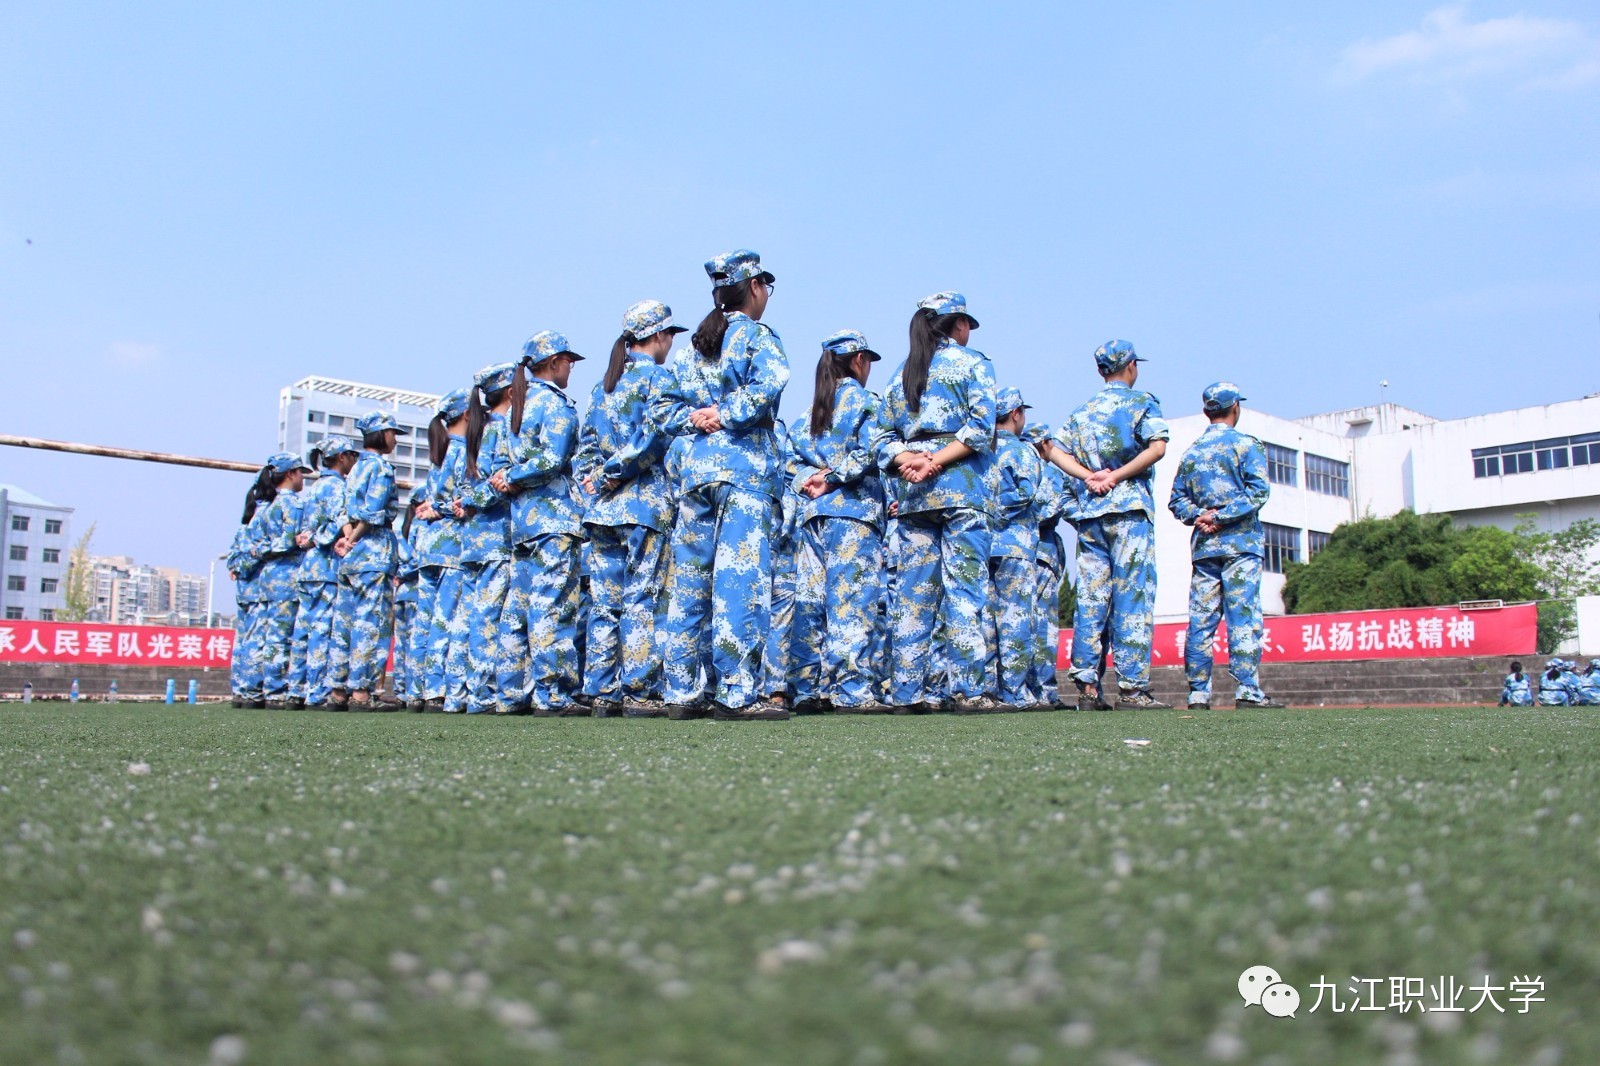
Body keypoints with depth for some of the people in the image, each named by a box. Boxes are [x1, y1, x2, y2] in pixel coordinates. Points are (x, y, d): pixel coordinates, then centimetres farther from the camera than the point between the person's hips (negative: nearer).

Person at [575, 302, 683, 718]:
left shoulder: (603, 384, 19)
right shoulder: (658, 377, -2)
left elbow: (586, 441, 13)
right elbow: (652, 435, -14)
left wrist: (593, 475, 3)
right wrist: (615, 473, -9)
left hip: (603, 506, 6)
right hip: (644, 503, -6)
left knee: (604, 601, 7)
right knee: (641, 599, -5)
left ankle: (602, 692, 9)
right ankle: (638, 692, -5)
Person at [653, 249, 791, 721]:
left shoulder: (693, 345, 20)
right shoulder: (757, 335, 0)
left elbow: (662, 406, 16)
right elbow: (767, 385, -19)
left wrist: (694, 417, 2)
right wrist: (728, 416, -10)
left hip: (696, 466, 7)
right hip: (745, 467, -7)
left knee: (690, 579, 8)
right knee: (741, 576, -8)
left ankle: (681, 692, 10)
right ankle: (737, 694, -10)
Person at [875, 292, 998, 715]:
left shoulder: (902, 372, 19)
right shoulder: (972, 362, 4)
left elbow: (884, 439, 10)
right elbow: (980, 427, -11)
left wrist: (908, 460, -5)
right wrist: (938, 461, -13)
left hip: (911, 491, 5)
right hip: (961, 487, -5)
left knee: (913, 590, 5)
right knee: (964, 586, -4)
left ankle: (908, 691, 5)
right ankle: (966, 690, -6)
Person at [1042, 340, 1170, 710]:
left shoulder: (1082, 411, 18)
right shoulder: (1142, 401, 4)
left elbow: (1055, 450, 7)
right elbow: (1157, 447, -12)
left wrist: (1089, 476, -2)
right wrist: (1116, 477, -9)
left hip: (1089, 509, 5)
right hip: (1130, 506, -5)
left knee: (1090, 597, 4)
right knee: (1132, 596, -5)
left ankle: (1087, 685, 2)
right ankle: (1132, 687, -9)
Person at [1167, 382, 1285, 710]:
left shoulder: (1191, 452, 16)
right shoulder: (1245, 444, 0)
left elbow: (1176, 500, 12)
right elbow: (1259, 489, -12)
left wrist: (1198, 516, -2)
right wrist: (1221, 516, -12)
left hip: (1203, 545, 5)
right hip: (1239, 542, -5)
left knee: (1200, 620, 4)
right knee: (1243, 616, -6)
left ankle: (1198, 692, 4)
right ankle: (1248, 689, -10)